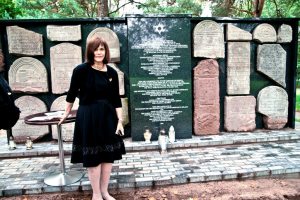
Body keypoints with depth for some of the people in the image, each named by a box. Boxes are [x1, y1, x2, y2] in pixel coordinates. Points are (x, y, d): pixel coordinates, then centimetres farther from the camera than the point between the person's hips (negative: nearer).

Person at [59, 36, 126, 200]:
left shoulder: (112, 72, 1)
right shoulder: (81, 70, -10)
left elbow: (116, 99, 2)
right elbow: (72, 93, 2)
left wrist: (120, 121, -2)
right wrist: (67, 113, 12)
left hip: (108, 116, 4)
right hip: (88, 116, -4)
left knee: (109, 154, 10)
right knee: (93, 156, 5)